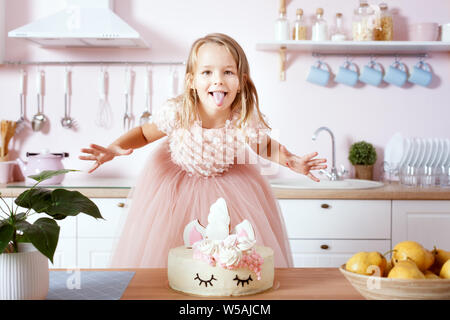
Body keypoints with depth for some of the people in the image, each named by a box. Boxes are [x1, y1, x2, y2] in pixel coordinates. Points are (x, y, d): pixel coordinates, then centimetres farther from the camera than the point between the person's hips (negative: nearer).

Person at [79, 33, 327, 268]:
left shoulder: (246, 122, -26)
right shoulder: (176, 113, -29)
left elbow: (266, 147, -3)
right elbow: (143, 133, -7)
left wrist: (290, 160, -21)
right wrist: (114, 149, -23)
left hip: (229, 186, 1)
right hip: (176, 182, 0)